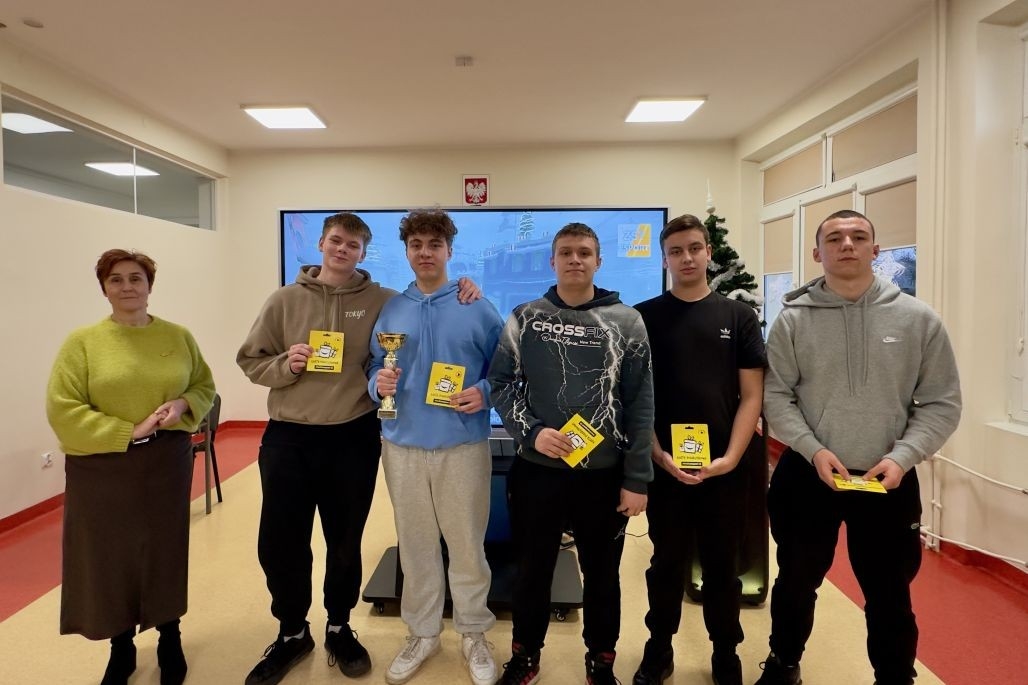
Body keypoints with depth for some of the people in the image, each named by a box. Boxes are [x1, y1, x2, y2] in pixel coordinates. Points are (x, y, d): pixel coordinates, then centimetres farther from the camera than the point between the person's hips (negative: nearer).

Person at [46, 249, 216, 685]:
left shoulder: (179, 337, 3)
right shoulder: (82, 342, -6)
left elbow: (205, 387, 11)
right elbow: (62, 411, -10)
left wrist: (182, 405, -11)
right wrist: (128, 432, -16)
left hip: (167, 464, 2)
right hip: (102, 469, -1)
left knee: (165, 551, 12)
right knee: (109, 558, 9)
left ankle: (170, 640, 34)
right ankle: (121, 650, 32)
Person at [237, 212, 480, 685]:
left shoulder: (381, 301, 0)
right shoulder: (285, 299, 2)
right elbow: (251, 360, 6)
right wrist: (285, 365, -14)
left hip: (353, 440, -1)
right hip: (287, 439, 1)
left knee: (345, 543, 14)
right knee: (279, 543, 9)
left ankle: (339, 629, 38)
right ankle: (292, 633, 34)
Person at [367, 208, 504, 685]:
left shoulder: (479, 310, -1)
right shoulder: (389, 312, 7)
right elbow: (374, 371, 12)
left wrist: (485, 393, -17)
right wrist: (378, 384, -10)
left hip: (463, 446, -2)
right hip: (403, 445, 3)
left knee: (467, 544, 8)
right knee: (415, 544, 14)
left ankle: (473, 634, 29)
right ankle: (422, 634, 33)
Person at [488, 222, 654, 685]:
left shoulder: (627, 322, -1)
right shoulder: (525, 319, 1)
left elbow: (641, 404, -2)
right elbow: (500, 383, 1)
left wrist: (637, 478, -5)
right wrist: (531, 433, -15)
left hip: (604, 473, 0)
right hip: (536, 470, 1)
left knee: (602, 573, 15)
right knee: (532, 569, 15)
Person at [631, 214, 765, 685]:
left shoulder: (739, 316, 4)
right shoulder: (644, 317, 1)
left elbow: (752, 395, 1)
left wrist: (730, 457, -10)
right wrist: (660, 456, -11)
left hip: (724, 468, 1)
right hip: (664, 467, -1)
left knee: (722, 566, 13)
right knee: (666, 563, 13)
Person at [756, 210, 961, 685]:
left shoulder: (919, 319, -4)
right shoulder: (793, 319, -6)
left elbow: (942, 403, -2)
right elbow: (775, 396, -5)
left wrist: (902, 456, -14)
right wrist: (812, 449, -16)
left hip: (889, 482, 0)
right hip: (806, 477, 0)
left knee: (890, 597, 16)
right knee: (796, 583, 18)